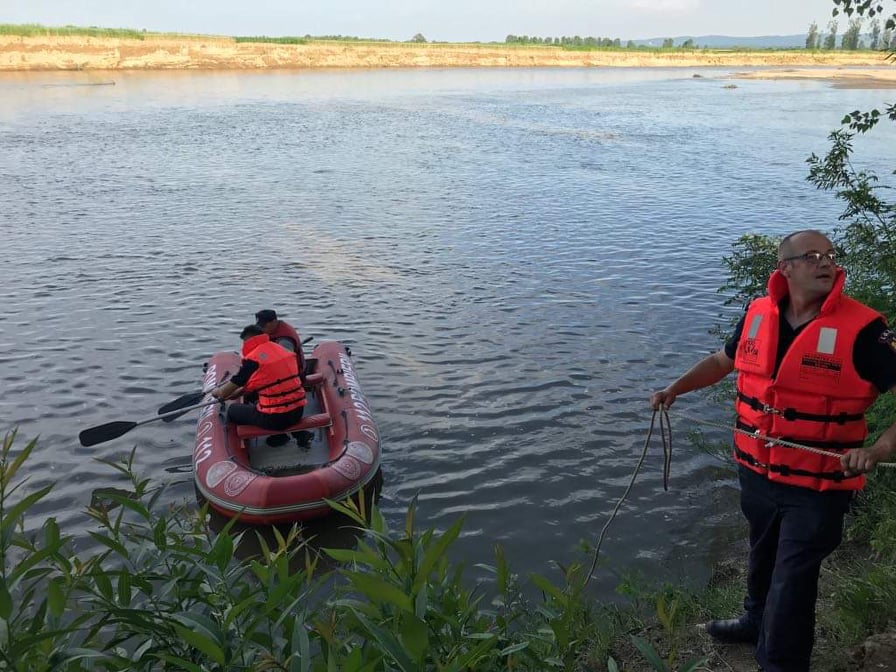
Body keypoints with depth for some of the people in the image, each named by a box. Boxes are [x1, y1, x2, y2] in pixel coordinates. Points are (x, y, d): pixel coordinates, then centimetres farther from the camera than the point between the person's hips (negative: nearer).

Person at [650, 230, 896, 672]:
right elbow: (722, 360, 15)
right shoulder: (758, 314, -3)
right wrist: (675, 389, 6)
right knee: (763, 556, 27)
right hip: (756, 474, 5)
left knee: (791, 583, 4)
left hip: (817, 488, -5)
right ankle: (758, 620, 54)